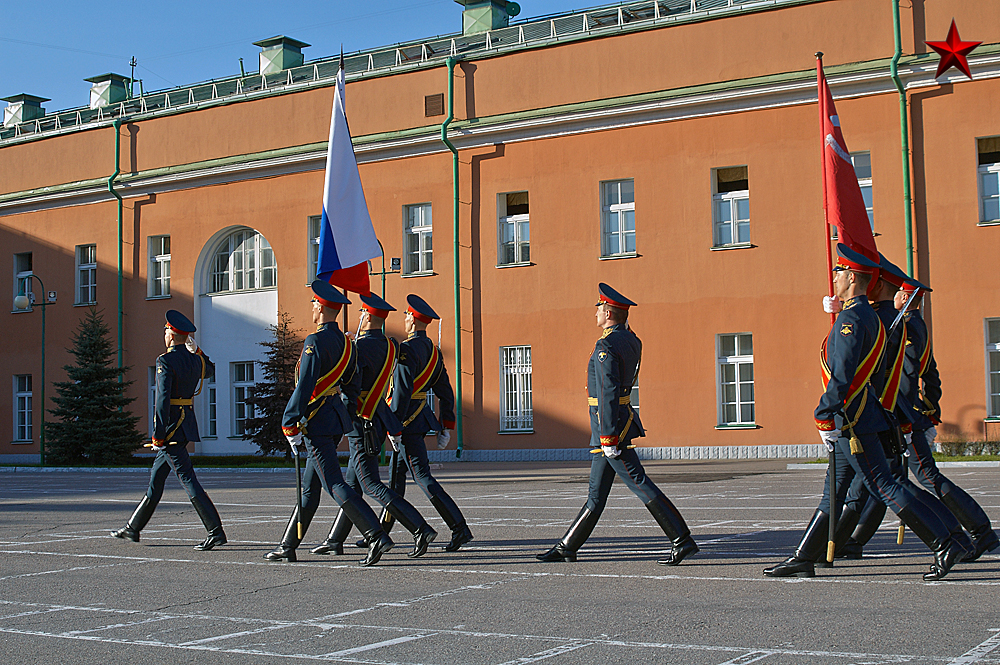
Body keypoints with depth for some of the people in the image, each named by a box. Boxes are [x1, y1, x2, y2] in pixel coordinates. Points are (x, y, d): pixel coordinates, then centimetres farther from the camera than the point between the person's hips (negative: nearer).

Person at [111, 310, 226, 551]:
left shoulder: (166, 361, -15)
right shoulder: (195, 360, 8)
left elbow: (162, 400, -22)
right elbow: (210, 370, 34)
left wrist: (157, 435, -19)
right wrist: (196, 349, 22)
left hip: (171, 427, -9)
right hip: (187, 421, 9)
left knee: (188, 480, -9)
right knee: (156, 477, 17)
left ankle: (216, 532, -14)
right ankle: (133, 528, 28)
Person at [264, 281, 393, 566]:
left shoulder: (315, 342, -16)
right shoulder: (347, 343, 10)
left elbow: (304, 387, -20)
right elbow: (352, 387, 16)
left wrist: (289, 425, -16)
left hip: (316, 421, -9)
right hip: (337, 418, 9)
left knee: (335, 484, -9)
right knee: (309, 484, 14)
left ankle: (377, 537, -18)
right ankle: (288, 546, 22)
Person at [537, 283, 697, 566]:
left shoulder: (607, 345, -18)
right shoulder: (631, 341, 10)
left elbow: (608, 393, -23)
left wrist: (608, 437, -24)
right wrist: (621, 319, 22)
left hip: (609, 424, -10)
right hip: (621, 419, 10)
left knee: (640, 484, -8)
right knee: (597, 490, 12)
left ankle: (682, 541, -8)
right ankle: (567, 547, 20)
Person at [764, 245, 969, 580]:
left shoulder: (851, 318, -16)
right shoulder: (871, 317, 16)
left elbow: (842, 376, -22)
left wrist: (823, 417, -19)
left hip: (852, 420, -11)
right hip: (856, 420, 11)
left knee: (883, 486, -8)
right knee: (833, 490, 12)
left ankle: (946, 546, -6)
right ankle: (804, 558, 18)